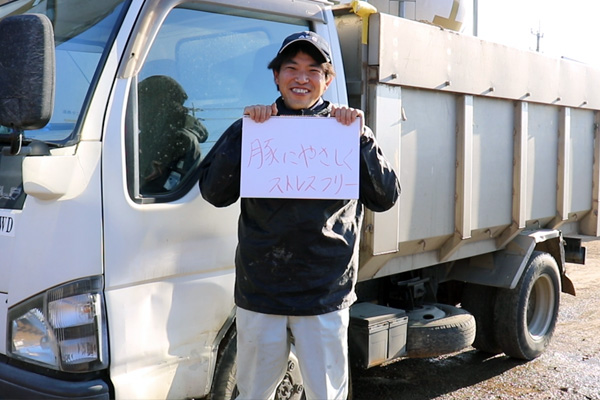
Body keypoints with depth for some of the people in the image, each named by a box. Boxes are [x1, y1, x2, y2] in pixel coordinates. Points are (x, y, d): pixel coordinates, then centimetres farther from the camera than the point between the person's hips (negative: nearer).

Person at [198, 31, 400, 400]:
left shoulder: (347, 130, 3)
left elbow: (386, 197, -4)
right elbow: (214, 192, -6)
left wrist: (361, 137, -14)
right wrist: (245, 131, -13)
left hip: (325, 295, -1)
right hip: (260, 290, 1)